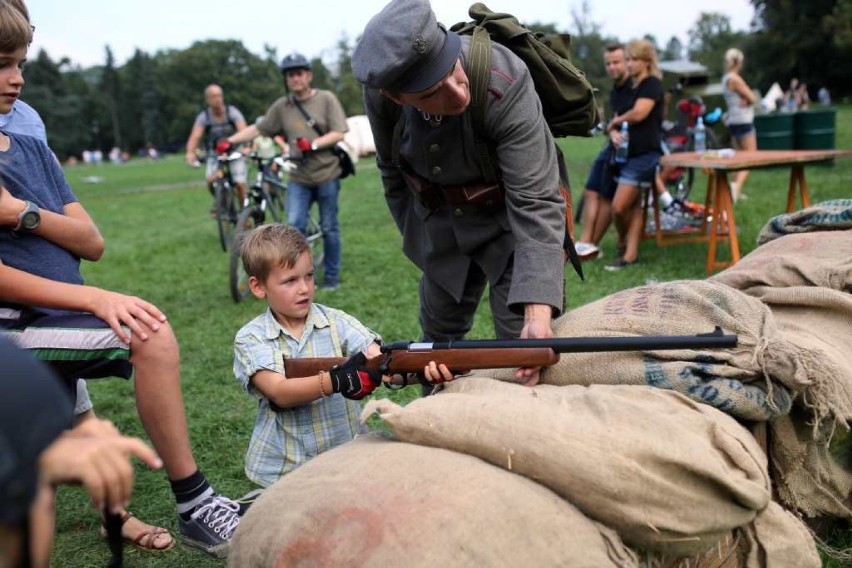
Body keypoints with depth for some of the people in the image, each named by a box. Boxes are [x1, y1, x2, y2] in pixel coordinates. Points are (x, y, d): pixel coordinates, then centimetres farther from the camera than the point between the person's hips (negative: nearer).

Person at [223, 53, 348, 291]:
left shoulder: (326, 99, -3)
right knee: (294, 226, -9)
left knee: (329, 228, 6)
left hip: (326, 175, -2)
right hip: (299, 177, 2)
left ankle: (332, 276, 21)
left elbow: (338, 133, -8)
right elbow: (258, 129, 8)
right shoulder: (282, 106, 5)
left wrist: (313, 144, -22)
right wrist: (229, 141, -2)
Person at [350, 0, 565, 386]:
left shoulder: (505, 83, -34)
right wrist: (416, 237, 9)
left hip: (508, 221, -4)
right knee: (437, 342, 17)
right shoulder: (379, 92, -20)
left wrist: (538, 313, -44)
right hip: (442, 230, 4)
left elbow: (535, 202, -36)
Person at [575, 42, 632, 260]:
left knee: (607, 198, -4)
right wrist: (613, 132, -11)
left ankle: (592, 245, 4)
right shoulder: (614, 91, 14)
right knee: (591, 193, 3)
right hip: (612, 146, 8)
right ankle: (585, 242, 5)